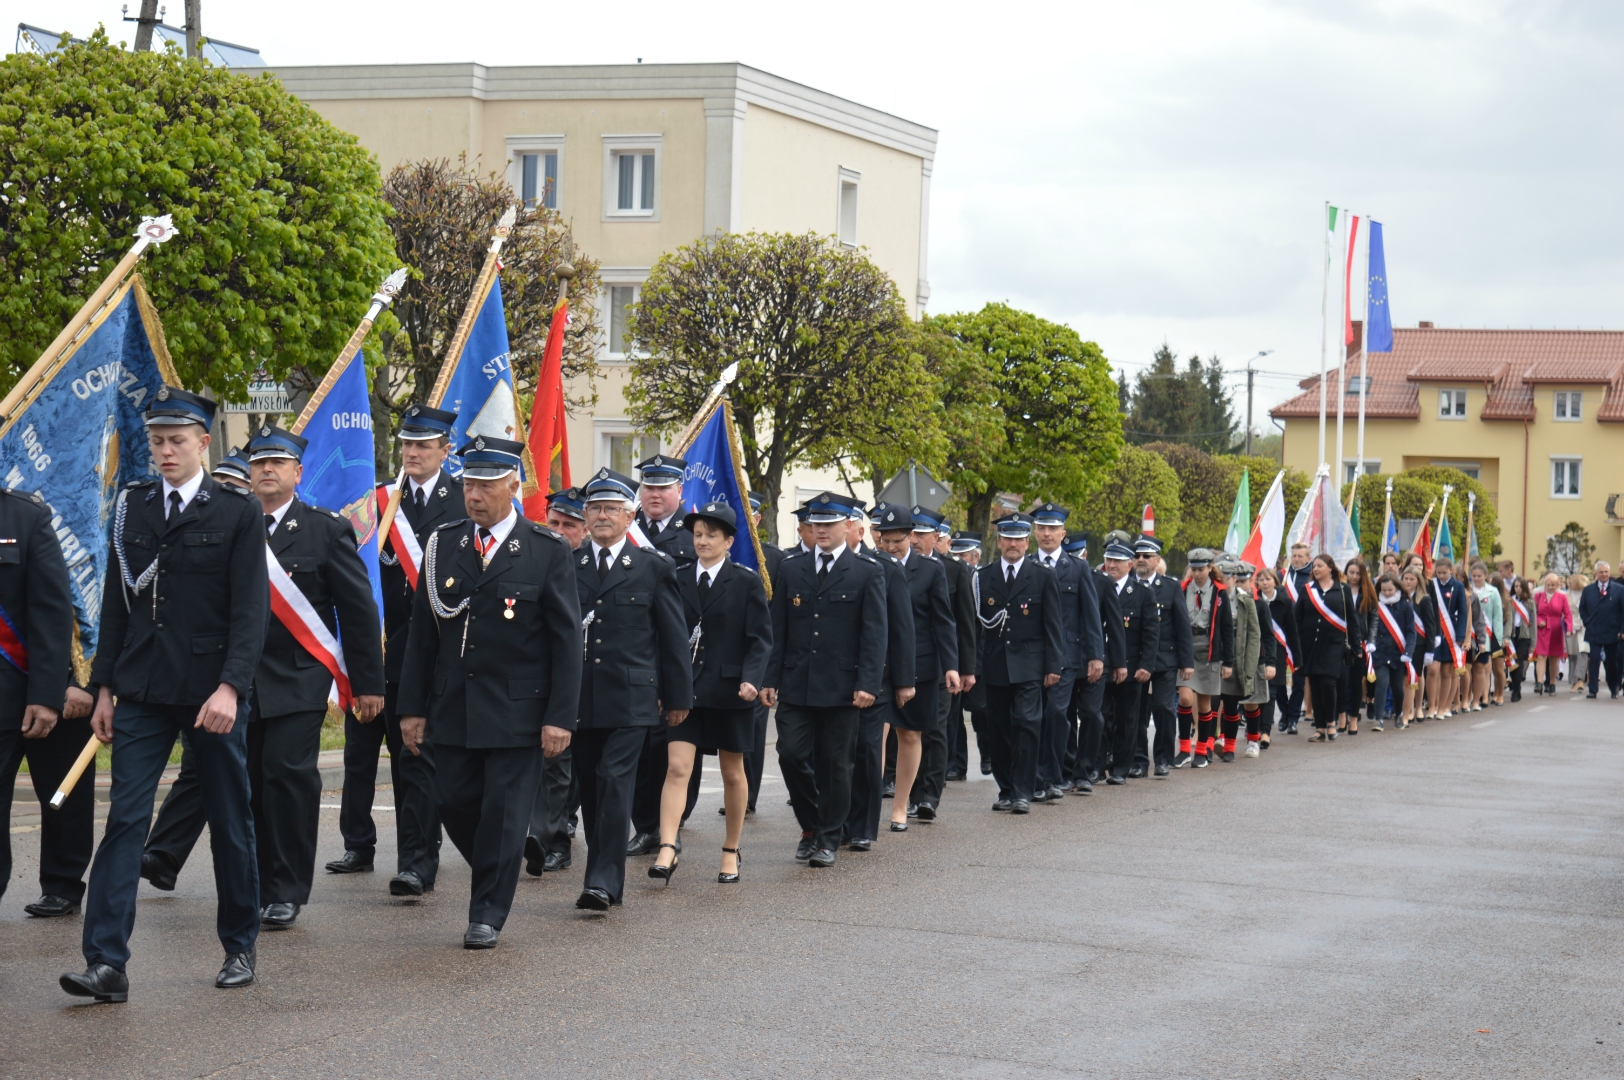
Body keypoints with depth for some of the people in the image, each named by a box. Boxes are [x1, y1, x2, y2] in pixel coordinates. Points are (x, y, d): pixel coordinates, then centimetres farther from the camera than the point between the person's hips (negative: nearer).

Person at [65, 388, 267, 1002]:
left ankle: (239, 947, 23)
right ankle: (106, 963, -8)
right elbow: (116, 601, 12)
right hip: (142, 691, 3)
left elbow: (250, 608, -8)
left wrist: (230, 687, -20)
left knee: (230, 824, 8)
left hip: (212, 691, -2)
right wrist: (104, 686, 8)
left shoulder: (238, 513, -2)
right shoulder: (132, 507, 9)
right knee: (124, 819, -6)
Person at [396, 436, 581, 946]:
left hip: (517, 710, -4)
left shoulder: (548, 551, -4)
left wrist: (559, 715, -10)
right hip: (453, 708, 4)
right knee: (455, 805, 6)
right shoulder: (443, 545, 6)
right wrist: (413, 707, 4)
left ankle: (487, 914, 10)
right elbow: (422, 632, 8)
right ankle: (493, 880, 30)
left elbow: (566, 640, -4)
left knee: (504, 812, -1)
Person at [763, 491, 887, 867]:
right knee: (791, 754, -5)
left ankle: (828, 839, 13)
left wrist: (868, 683, -12)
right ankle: (810, 825, 16)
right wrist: (771, 679, 3)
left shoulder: (867, 572, 1)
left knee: (835, 763, 2)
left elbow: (874, 633, -4)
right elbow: (778, 629, 11)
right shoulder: (791, 568, 10)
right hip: (796, 683, 3)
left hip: (841, 686, -3)